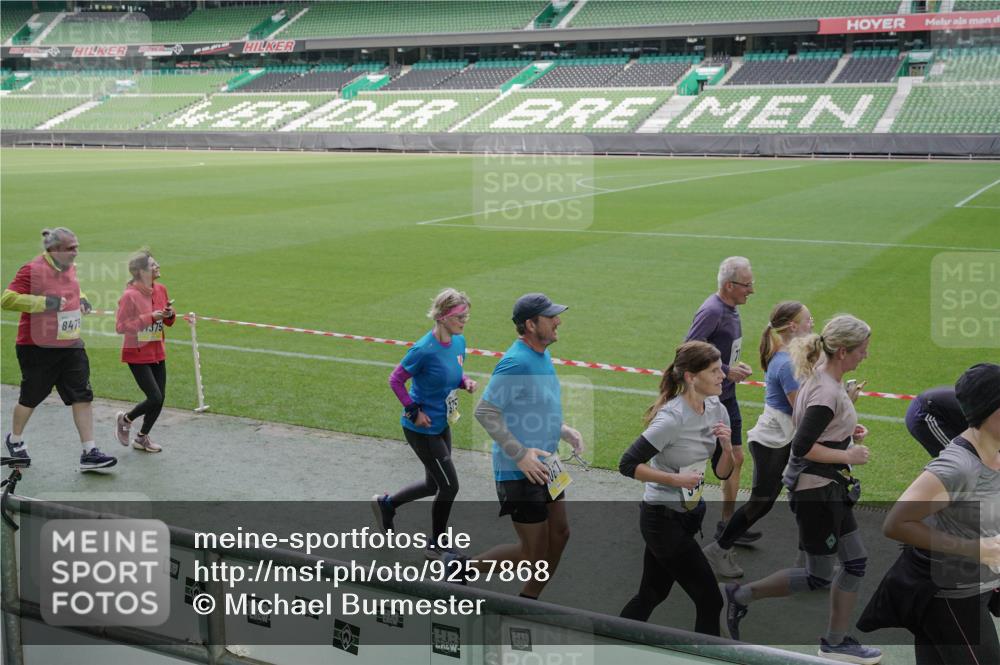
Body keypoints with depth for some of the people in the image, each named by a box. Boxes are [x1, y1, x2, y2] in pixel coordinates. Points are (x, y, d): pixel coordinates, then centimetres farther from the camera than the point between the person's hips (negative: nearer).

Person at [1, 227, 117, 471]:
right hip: (37, 348, -6)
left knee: (82, 396, -2)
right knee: (31, 398, 11)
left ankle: (89, 453, 1)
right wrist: (43, 302, -28)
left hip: (71, 345, 6)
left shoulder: (70, 268, 6)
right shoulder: (33, 270, -17)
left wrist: (81, 299, 6)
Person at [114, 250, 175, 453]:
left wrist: (170, 314, -9)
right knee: (155, 398, -11)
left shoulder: (161, 290, 3)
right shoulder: (130, 296, -17)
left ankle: (142, 438, 26)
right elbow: (120, 326, -18)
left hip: (157, 354, 7)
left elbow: (169, 322, 15)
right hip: (138, 355, -7)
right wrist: (150, 318, -23)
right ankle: (125, 419, 17)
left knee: (159, 399, 7)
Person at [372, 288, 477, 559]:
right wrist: (414, 411, -17)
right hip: (421, 428, -8)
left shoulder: (458, 341, -1)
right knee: (449, 485, -1)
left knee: (434, 485, 19)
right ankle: (436, 547, 18)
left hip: (442, 425, 8)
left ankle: (386, 503, 41)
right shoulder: (424, 349, -25)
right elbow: (395, 380, -17)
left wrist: (465, 382, -6)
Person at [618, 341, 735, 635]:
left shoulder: (717, 410, 0)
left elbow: (723, 472, 5)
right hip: (663, 519, -8)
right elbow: (628, 464, -22)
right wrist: (676, 479, -24)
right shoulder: (672, 418, -24)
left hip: (689, 514, 8)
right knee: (710, 600, -4)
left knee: (653, 593, 19)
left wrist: (727, 446, -15)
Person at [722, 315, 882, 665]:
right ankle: (741, 594, 13)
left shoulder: (821, 377, 6)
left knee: (856, 562, 14)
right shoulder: (827, 392, -24)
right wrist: (848, 456, -17)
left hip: (829, 486, 10)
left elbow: (806, 420, 19)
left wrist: (845, 432, 9)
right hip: (816, 489, -10)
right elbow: (802, 447, -27)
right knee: (819, 577, 2)